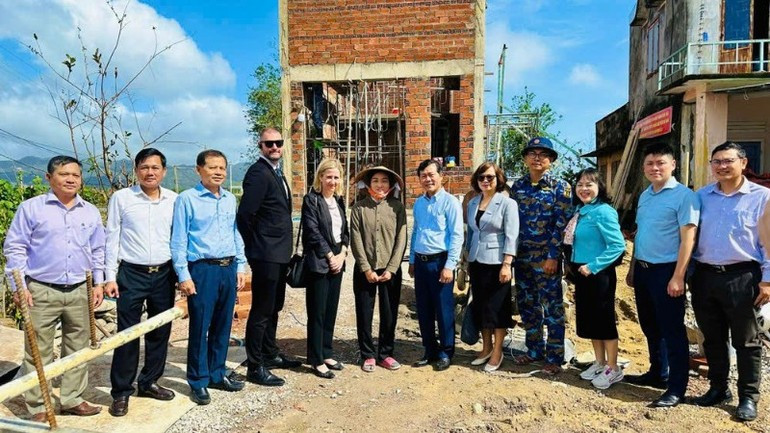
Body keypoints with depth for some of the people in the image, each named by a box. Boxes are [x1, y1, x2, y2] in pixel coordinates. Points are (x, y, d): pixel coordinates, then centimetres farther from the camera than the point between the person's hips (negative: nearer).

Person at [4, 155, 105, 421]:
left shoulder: (91, 212, 9)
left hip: (80, 291, 4)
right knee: (39, 351, 4)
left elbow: (98, 251, 14)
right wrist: (19, 286, -7)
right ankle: (37, 406, 16)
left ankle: (72, 399, 23)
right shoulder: (31, 208, -2)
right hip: (41, 291, -3)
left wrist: (98, 283, 9)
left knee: (78, 348, 11)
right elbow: (14, 248, -2)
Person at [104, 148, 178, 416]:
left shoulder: (174, 200, 3)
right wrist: (110, 276, -4)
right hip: (131, 274, -2)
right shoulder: (121, 198, -2)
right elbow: (112, 239, 0)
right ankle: (121, 391, 17)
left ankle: (149, 383, 28)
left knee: (160, 332, 11)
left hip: (164, 274, 3)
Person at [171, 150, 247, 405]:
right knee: (200, 328, 3)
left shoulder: (230, 199, 10)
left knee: (223, 326, 14)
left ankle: (217, 374, 29)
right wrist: (183, 275, -10)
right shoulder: (187, 199, -6)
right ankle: (198, 382, 18)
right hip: (203, 269, -5)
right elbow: (178, 240, -6)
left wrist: (240, 267, 11)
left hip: (229, 269, 5)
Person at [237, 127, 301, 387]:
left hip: (279, 253, 10)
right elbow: (245, 213, -21)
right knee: (261, 310, -1)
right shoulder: (258, 172, -14)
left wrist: (283, 246, 13)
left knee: (273, 307, 19)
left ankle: (270, 354, 34)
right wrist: (253, 247, -10)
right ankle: (255, 367, 10)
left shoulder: (277, 173, 16)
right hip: (266, 255, -9)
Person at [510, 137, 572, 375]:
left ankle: (554, 357, 16)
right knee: (526, 304, 12)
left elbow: (561, 224, -10)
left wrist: (552, 256, -15)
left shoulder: (560, 186, -4)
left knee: (552, 306, 3)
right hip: (522, 255, 5)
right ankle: (534, 350, 28)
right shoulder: (518, 185, 8)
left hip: (547, 256, -5)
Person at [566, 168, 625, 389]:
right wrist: (575, 265, 7)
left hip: (598, 274, -8)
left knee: (604, 319, 2)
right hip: (581, 273, 9)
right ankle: (599, 363, 31)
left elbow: (618, 246, -21)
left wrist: (593, 266, -21)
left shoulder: (603, 212, -16)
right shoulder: (580, 211, 8)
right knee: (588, 319, 16)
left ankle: (613, 369, 17)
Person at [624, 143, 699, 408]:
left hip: (666, 271, -7)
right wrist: (632, 269, 16)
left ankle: (677, 388, 12)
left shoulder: (683, 195, -10)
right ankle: (657, 374, 33)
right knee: (650, 327, 17)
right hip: (643, 269, 8)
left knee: (672, 330, 1)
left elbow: (688, 237, -15)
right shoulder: (645, 196, 12)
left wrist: (678, 277, -19)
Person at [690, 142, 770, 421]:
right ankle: (718, 388, 29)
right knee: (712, 339, 14)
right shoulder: (702, 196, 9)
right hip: (704, 276, 4)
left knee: (746, 342, 7)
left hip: (742, 277, -4)